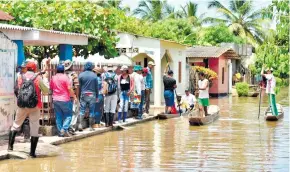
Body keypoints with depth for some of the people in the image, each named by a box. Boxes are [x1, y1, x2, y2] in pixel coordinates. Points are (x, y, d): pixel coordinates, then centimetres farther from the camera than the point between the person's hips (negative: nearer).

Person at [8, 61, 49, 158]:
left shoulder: (21, 78, 2)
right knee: (34, 129, 4)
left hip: (22, 105, 2)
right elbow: (46, 91, 2)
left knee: (16, 125, 19)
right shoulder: (38, 78, -5)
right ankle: (32, 152, 4)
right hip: (34, 106, -2)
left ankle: (10, 145, 13)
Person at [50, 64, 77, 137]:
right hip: (65, 99, -5)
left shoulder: (53, 78, 6)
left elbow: (51, 88, 15)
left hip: (55, 100, 5)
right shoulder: (65, 77, -9)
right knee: (68, 115, 4)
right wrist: (74, 96, -5)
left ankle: (60, 132, 7)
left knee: (58, 117, 8)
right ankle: (64, 129, -13)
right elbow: (69, 88, -13)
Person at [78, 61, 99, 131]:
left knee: (82, 110, 5)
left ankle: (80, 124, -11)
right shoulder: (94, 75, -2)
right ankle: (91, 127, 7)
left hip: (84, 95, 0)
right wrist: (97, 96, 11)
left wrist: (80, 94, 11)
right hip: (92, 95, 0)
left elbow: (80, 86, 2)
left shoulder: (81, 75, -2)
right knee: (91, 111, 5)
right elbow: (96, 87, 3)